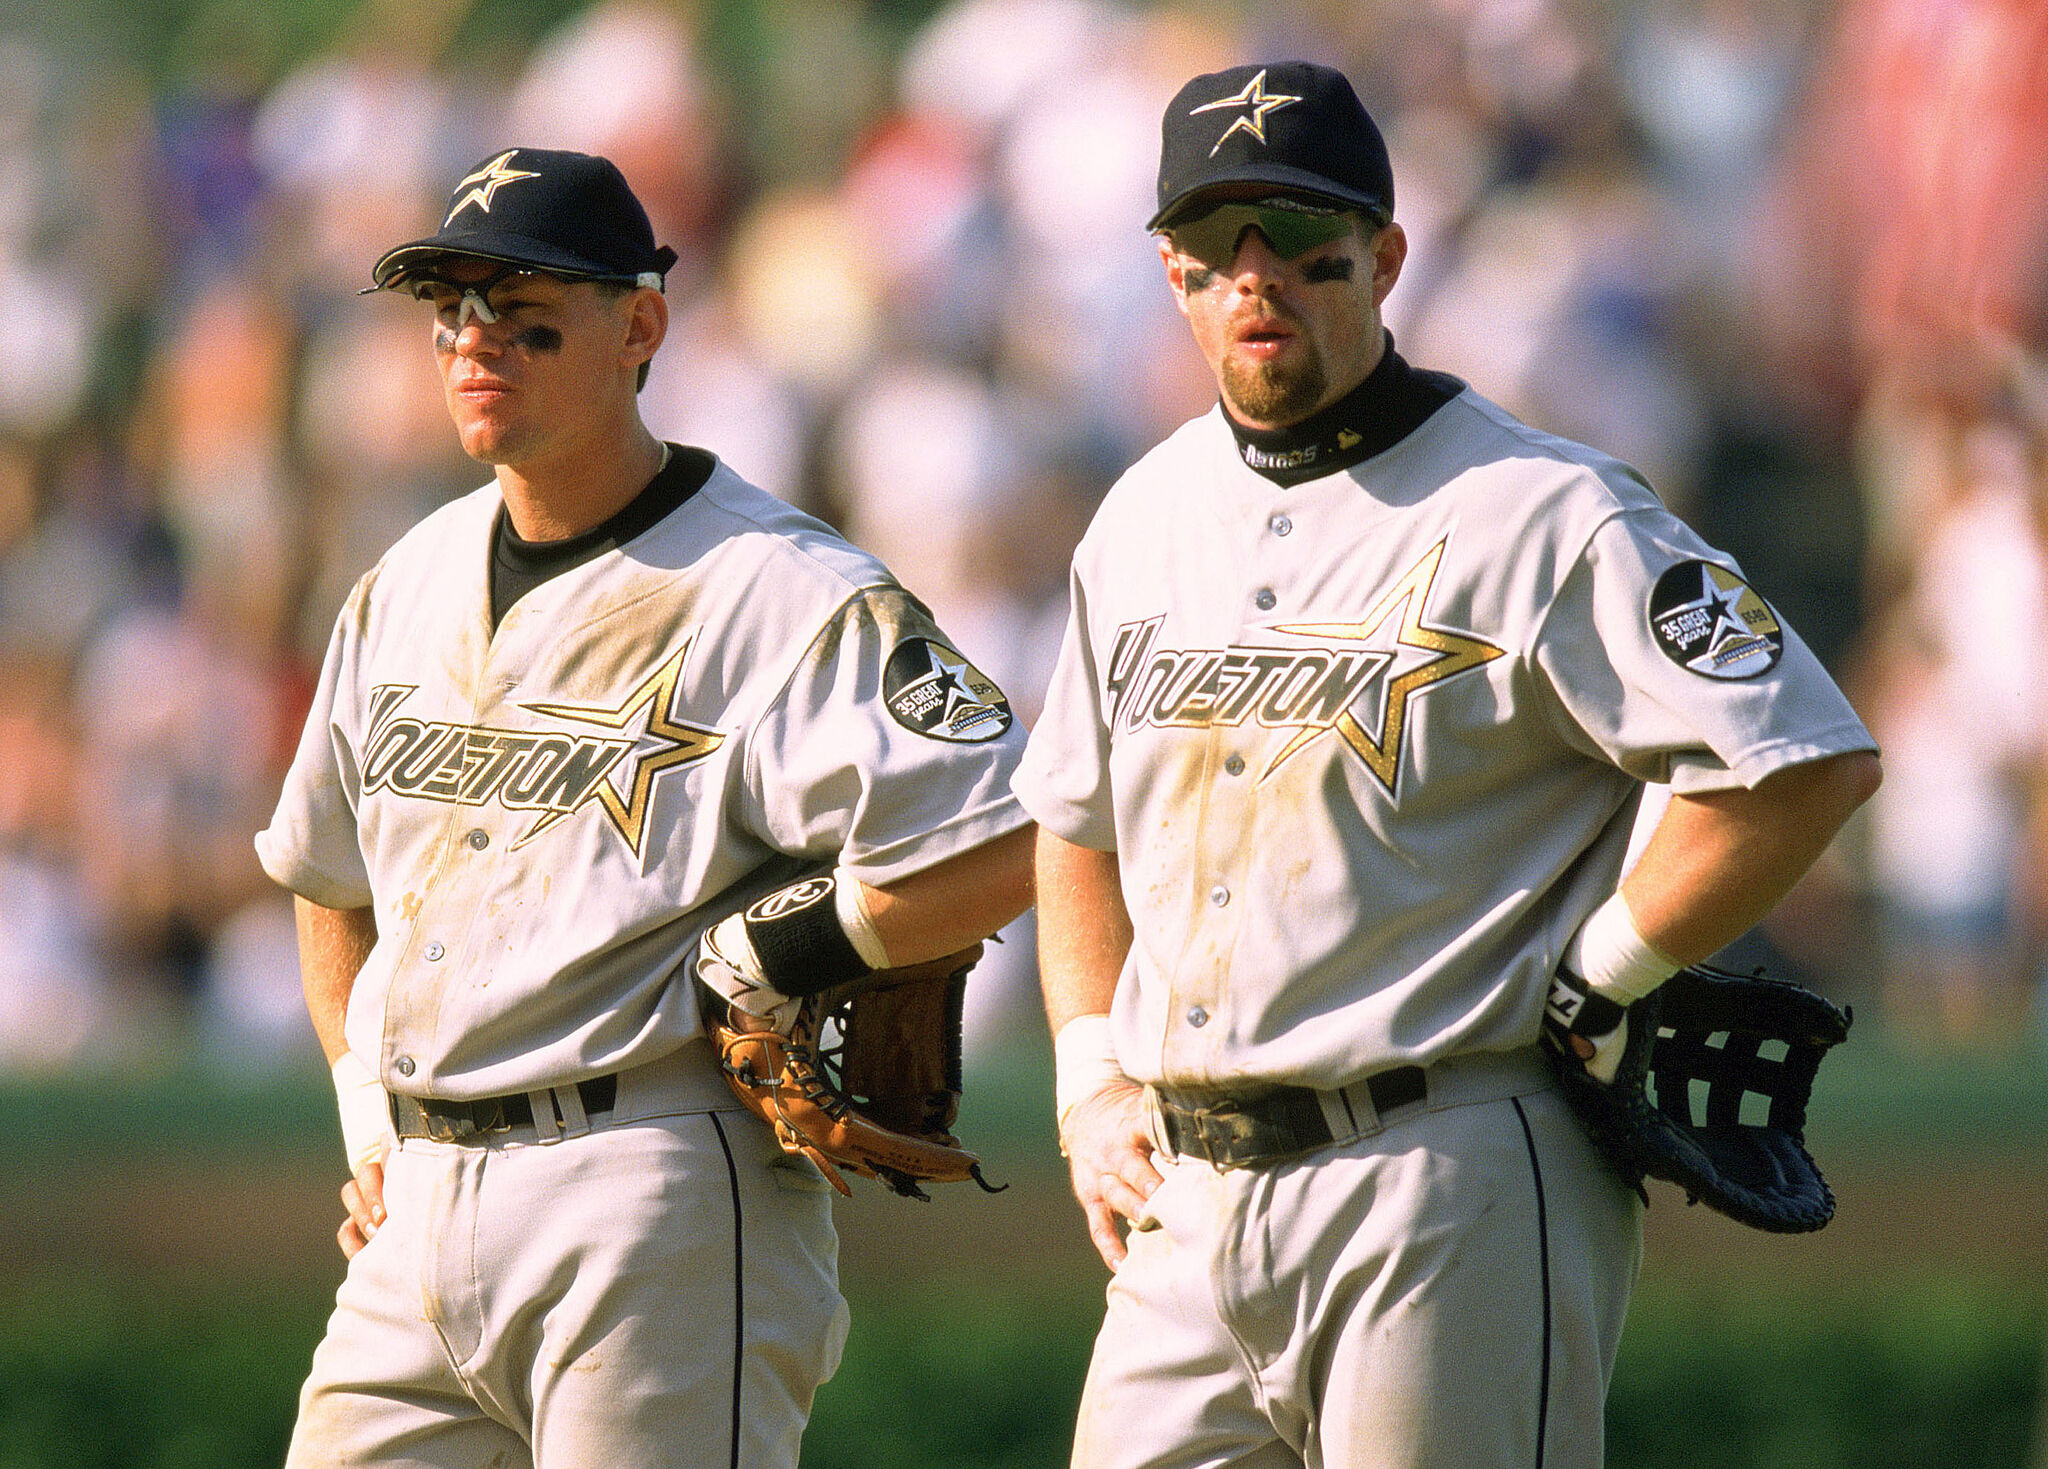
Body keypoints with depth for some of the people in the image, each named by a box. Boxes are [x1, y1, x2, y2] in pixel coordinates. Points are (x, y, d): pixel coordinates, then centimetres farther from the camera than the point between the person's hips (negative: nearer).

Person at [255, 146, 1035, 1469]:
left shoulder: (786, 596, -9)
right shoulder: (406, 589, 16)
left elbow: (1011, 852, -18)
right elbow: (329, 875, 31)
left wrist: (762, 958, -12)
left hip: (661, 1207, -7)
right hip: (419, 1213, 7)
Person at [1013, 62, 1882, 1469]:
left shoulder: (1536, 512, -8)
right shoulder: (1147, 518, 16)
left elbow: (1805, 762, -16)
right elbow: (1075, 814, 29)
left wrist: (1587, 997, -11)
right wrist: (1090, 1080, 16)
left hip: (1448, 1192, -7)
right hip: (1187, 1196, 7)